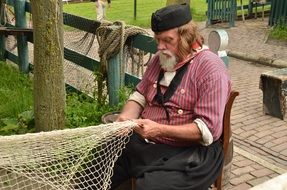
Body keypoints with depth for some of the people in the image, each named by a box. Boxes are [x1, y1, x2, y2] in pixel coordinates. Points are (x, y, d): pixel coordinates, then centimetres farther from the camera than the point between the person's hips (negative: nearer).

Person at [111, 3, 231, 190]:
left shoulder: (211, 68, -14)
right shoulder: (161, 59, 9)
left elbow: (208, 129, -18)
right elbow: (140, 96, 16)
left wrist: (160, 130, -27)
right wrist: (125, 118, -6)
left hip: (187, 152, -6)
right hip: (143, 141, 6)